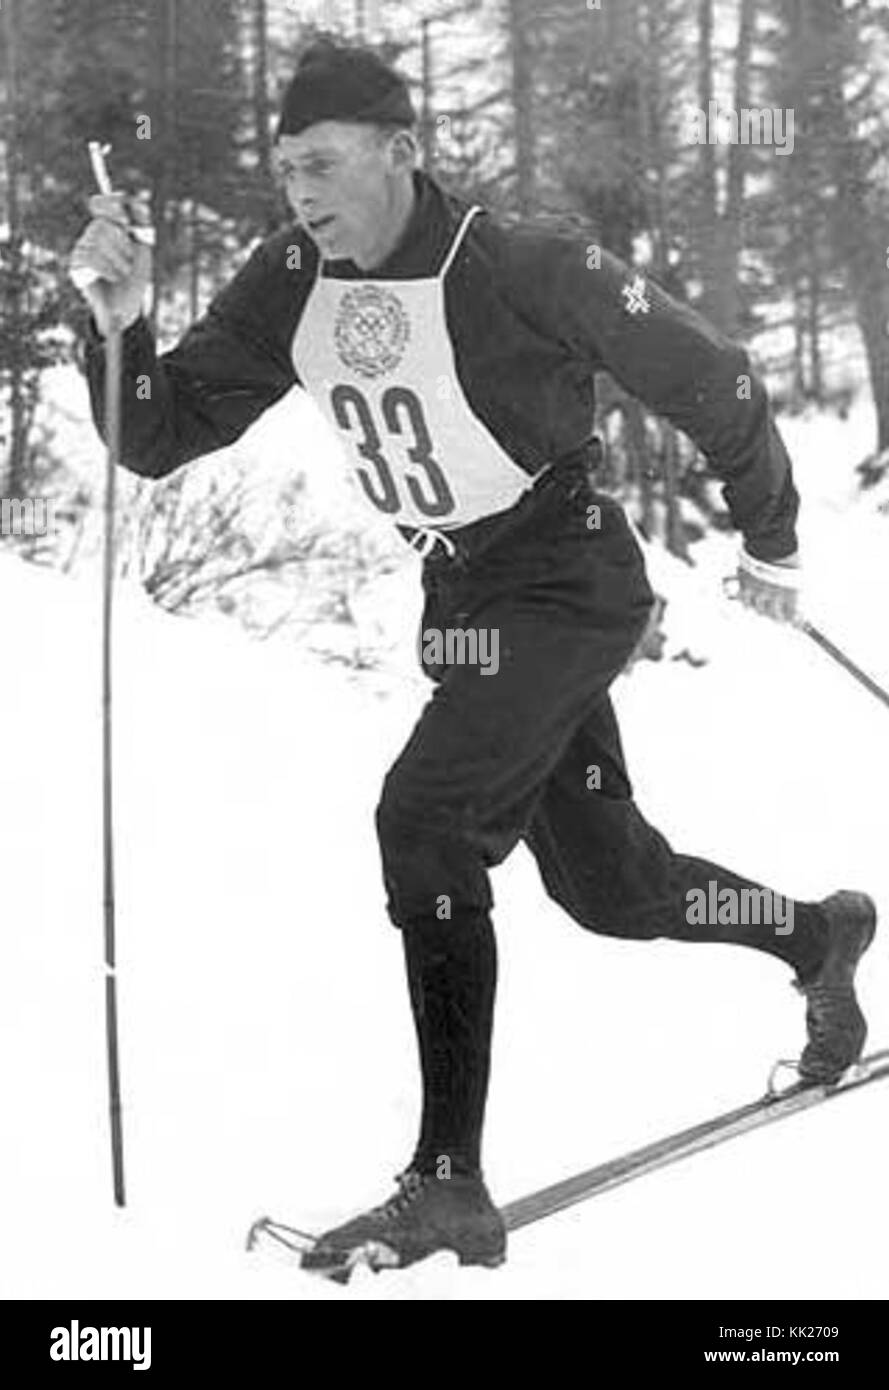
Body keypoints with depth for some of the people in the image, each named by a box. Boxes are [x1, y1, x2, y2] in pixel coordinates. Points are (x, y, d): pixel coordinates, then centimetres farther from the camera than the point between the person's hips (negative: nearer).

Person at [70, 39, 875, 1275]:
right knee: (605, 881, 16)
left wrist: (771, 546, 1)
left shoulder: (523, 275, -23)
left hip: (568, 584, -7)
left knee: (425, 824, -24)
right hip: (461, 603, 7)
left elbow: (710, 384, -11)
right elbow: (158, 437, -3)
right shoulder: (290, 288, -6)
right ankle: (818, 936, 46)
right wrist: (118, 318, -22)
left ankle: (449, 1188, -22)